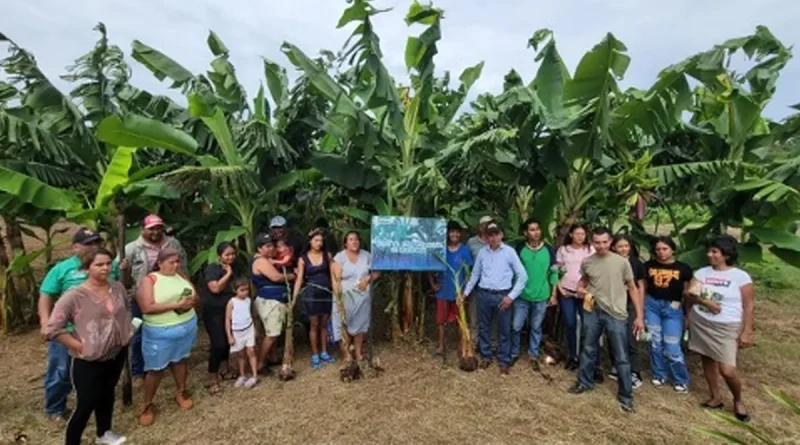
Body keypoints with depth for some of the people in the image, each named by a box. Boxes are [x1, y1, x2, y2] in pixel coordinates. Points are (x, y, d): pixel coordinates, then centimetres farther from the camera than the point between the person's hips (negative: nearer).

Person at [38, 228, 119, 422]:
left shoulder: (110, 266, 1)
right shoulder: (62, 269, -8)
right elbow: (46, 297, -6)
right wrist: (45, 322, -18)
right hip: (68, 331, -3)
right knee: (62, 372, 11)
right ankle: (55, 409, 33)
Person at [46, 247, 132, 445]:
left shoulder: (118, 288, -4)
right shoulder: (75, 295, -21)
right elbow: (53, 328, -19)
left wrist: (126, 334, 6)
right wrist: (79, 346, -18)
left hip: (117, 354, 6)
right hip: (88, 361, -6)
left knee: (107, 393, 24)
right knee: (86, 404, 3)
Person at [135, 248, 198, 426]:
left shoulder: (181, 277, 5)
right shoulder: (149, 280, -10)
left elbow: (195, 296, 10)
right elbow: (147, 307, -20)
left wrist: (191, 301, -14)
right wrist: (176, 305, -24)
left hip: (186, 327, 5)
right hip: (160, 332, -4)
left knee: (180, 360, 17)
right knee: (156, 369, 5)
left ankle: (180, 393, 36)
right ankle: (147, 404, 25)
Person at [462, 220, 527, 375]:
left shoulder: (509, 252, -5)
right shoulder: (482, 252, 4)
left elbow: (522, 275, -5)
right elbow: (475, 274, 13)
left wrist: (511, 296, -10)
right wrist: (465, 292, 11)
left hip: (502, 296, -3)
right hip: (484, 294, 3)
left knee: (504, 330, 7)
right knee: (483, 328, 13)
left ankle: (504, 361, 22)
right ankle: (486, 357, 30)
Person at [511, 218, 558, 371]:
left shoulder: (549, 250, -4)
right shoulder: (520, 250, -5)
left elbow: (554, 273, 2)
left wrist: (553, 294, 1)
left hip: (541, 297, 0)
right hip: (521, 296, 0)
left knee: (536, 328, 13)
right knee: (516, 327, 5)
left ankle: (533, 355, 30)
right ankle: (514, 353, 25)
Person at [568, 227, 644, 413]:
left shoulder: (622, 262, -10)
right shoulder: (586, 262, -1)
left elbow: (632, 289, -4)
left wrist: (639, 316, -6)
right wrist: (580, 288, -4)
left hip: (616, 314, -3)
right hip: (593, 311, 3)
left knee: (621, 357, 4)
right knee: (589, 349, 17)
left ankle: (625, 395, 19)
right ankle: (585, 382, 34)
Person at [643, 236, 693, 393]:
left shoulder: (683, 268, -6)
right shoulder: (649, 266, 1)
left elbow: (688, 292, 0)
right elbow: (643, 287, 10)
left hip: (672, 308, -2)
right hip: (652, 305, 3)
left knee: (672, 346, -1)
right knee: (655, 342, 10)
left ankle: (681, 381, 19)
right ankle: (659, 375, 27)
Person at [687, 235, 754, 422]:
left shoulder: (741, 276, -8)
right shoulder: (702, 272, 2)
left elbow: (749, 306, -7)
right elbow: (690, 294, 0)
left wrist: (746, 332, -10)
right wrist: (705, 302, -20)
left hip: (726, 328, -4)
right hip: (700, 323, 4)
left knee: (727, 370, -6)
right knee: (708, 360, 12)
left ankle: (738, 401, 22)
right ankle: (716, 397, 29)